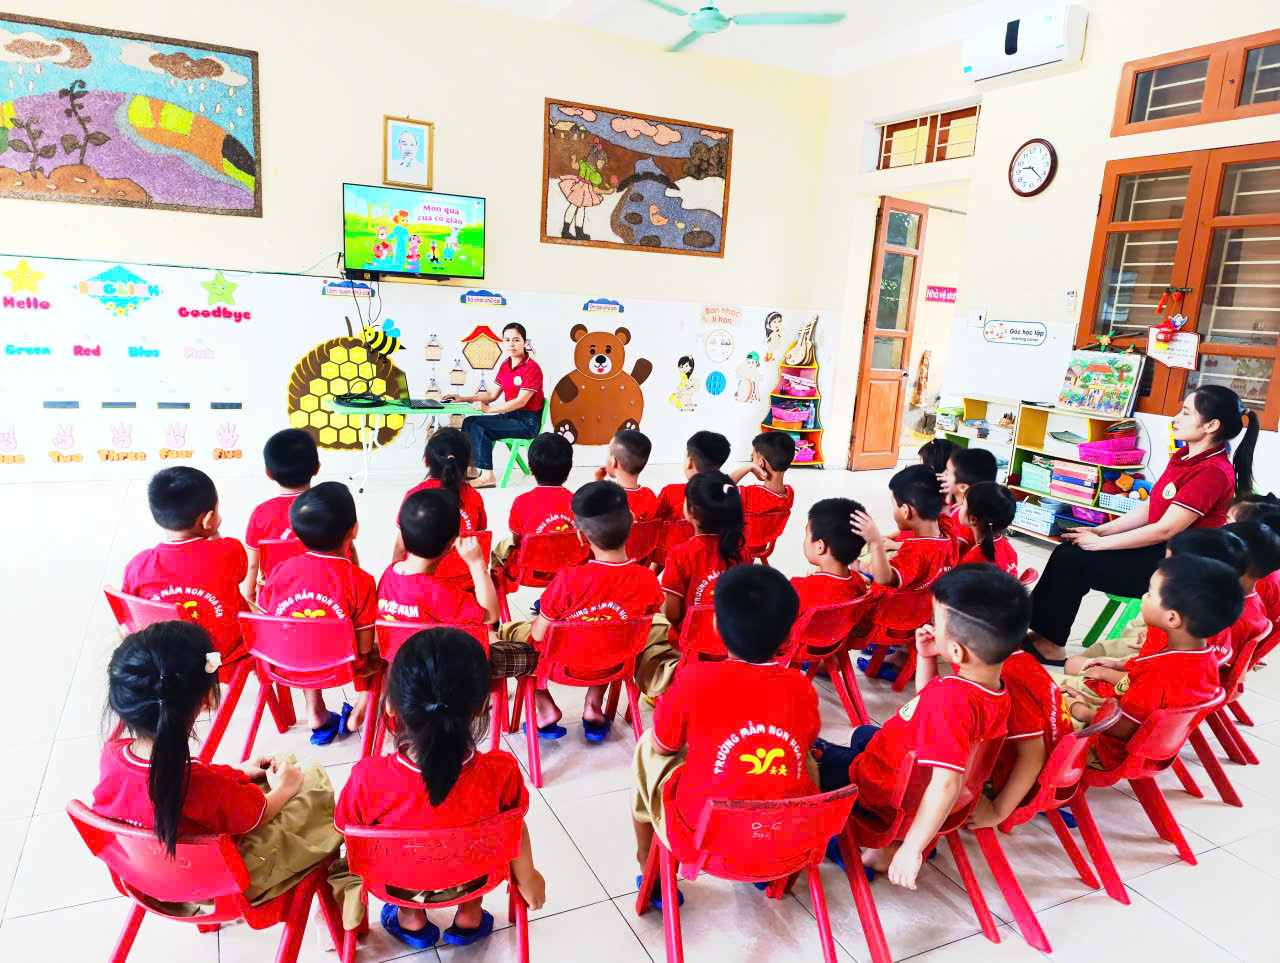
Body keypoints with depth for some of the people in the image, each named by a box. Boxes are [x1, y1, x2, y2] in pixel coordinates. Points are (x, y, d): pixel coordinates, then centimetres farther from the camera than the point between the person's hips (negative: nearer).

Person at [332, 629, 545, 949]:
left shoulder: (368, 779, -36)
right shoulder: (501, 772, -32)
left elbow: (346, 831, -15)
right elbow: (516, 831, -12)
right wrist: (528, 879, 9)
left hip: (396, 881, 0)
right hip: (471, 878, 1)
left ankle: (411, 917, 32)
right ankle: (469, 915, 31)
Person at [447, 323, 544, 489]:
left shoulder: (532, 368, -14)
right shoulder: (505, 366, 13)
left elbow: (521, 401, -21)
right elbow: (492, 395, 16)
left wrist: (488, 409, -24)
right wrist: (464, 398, 4)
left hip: (527, 422, -8)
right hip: (509, 416, 8)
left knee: (477, 425, -22)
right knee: (469, 422, -7)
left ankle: (487, 476, -18)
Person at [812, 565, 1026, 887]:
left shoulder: (951, 700, -37)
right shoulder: (995, 691, -8)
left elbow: (946, 784, -41)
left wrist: (911, 850, -35)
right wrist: (926, 657, -2)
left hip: (880, 791, -7)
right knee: (863, 734, 33)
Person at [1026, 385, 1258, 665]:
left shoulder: (1212, 472, -21)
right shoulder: (1183, 458, 8)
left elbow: (1165, 530, -23)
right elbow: (1147, 508, 11)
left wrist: (1100, 543, -18)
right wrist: (1101, 531, 0)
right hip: (1158, 550, 9)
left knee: (1072, 561, -15)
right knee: (1068, 548, -3)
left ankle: (1051, 644, -1)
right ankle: (1040, 629, 0)